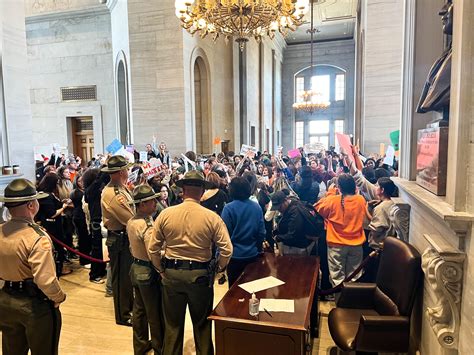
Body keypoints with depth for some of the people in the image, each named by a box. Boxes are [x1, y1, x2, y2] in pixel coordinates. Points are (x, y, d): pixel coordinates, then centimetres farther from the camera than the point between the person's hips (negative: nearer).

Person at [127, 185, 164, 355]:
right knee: (155, 315, 9)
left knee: (139, 310, 21)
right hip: (149, 272, -9)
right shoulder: (147, 226, -27)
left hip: (136, 269, 9)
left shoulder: (130, 222, 1)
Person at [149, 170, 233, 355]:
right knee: (202, 324, 19)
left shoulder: (165, 214, -9)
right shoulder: (211, 217, -13)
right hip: (201, 274, -1)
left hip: (172, 273, 1)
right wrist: (219, 269, 4)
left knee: (173, 323, 19)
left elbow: (153, 248, -4)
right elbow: (227, 250, -14)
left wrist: (161, 270, 11)